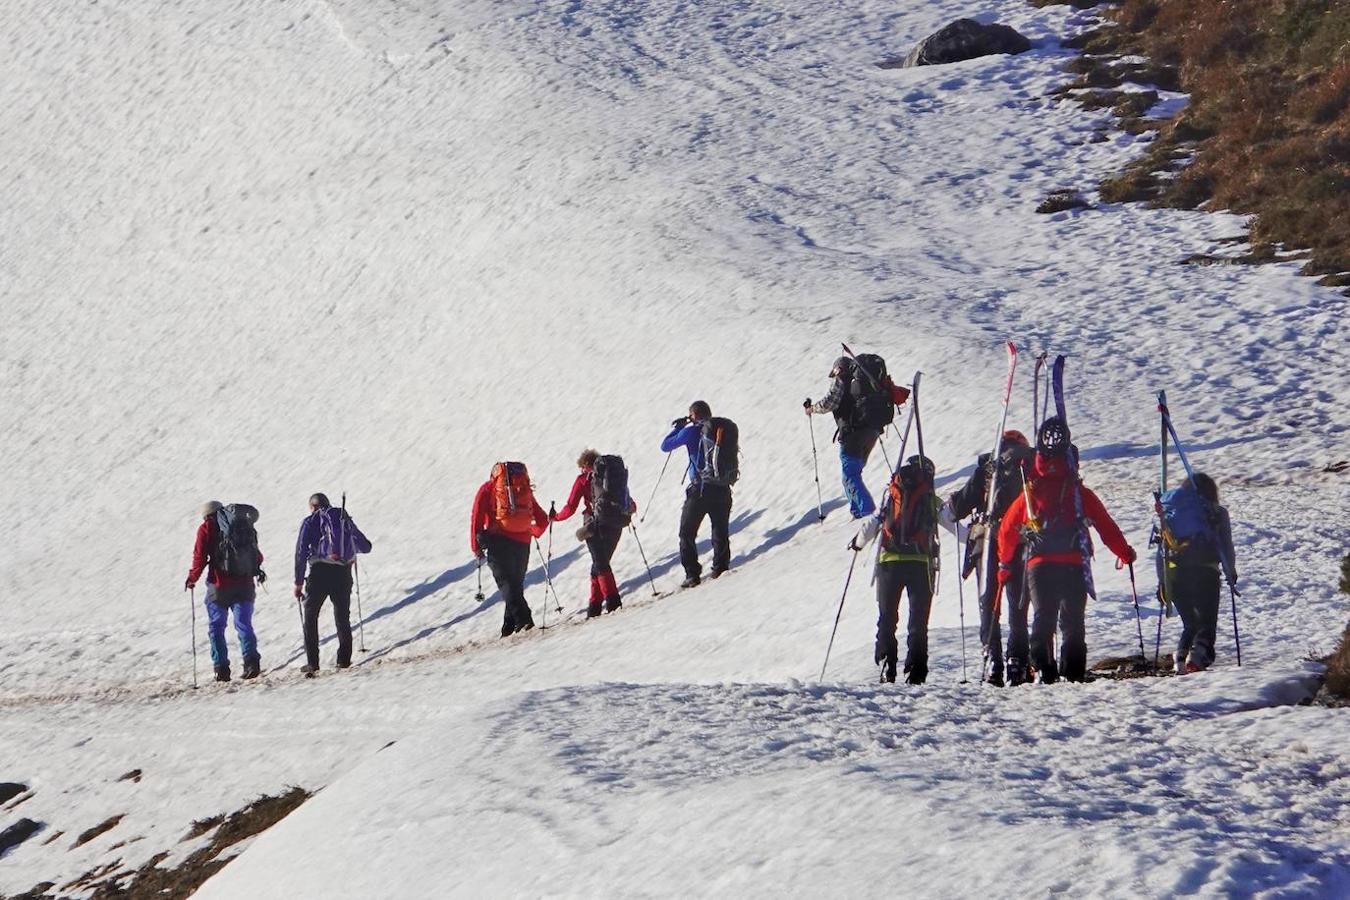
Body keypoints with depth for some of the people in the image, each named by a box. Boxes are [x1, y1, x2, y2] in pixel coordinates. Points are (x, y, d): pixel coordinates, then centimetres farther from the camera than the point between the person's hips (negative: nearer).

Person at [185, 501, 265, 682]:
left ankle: (221, 668, 1)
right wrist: (257, 570, 35)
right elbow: (257, 554, 16)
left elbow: (200, 557, -5)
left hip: (219, 586, -3)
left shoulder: (207, 528, 0)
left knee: (216, 627, 7)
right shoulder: (245, 526, 12)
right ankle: (251, 659, -18)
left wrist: (192, 578, 9)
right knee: (243, 624, 4)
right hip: (245, 585, 3)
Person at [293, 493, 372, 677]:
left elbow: (301, 553, -2)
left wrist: (299, 583, 1)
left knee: (310, 616, 9)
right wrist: (352, 546, 44)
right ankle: (344, 659, 12)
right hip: (343, 574, 3)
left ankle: (312, 662, 1)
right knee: (342, 617, 17)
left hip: (320, 572, -3)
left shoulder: (310, 521, 5)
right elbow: (366, 547, 22)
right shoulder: (345, 519, 15)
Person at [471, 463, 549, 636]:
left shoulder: (488, 488, 12)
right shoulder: (525, 490, 21)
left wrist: (476, 547, 7)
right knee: (517, 583, 13)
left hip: (499, 540, -4)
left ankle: (522, 617, -28)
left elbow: (477, 518, 1)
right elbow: (543, 520, 22)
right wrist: (534, 532, 43)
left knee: (506, 582, -10)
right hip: (522, 542, 4)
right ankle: (510, 625, 6)